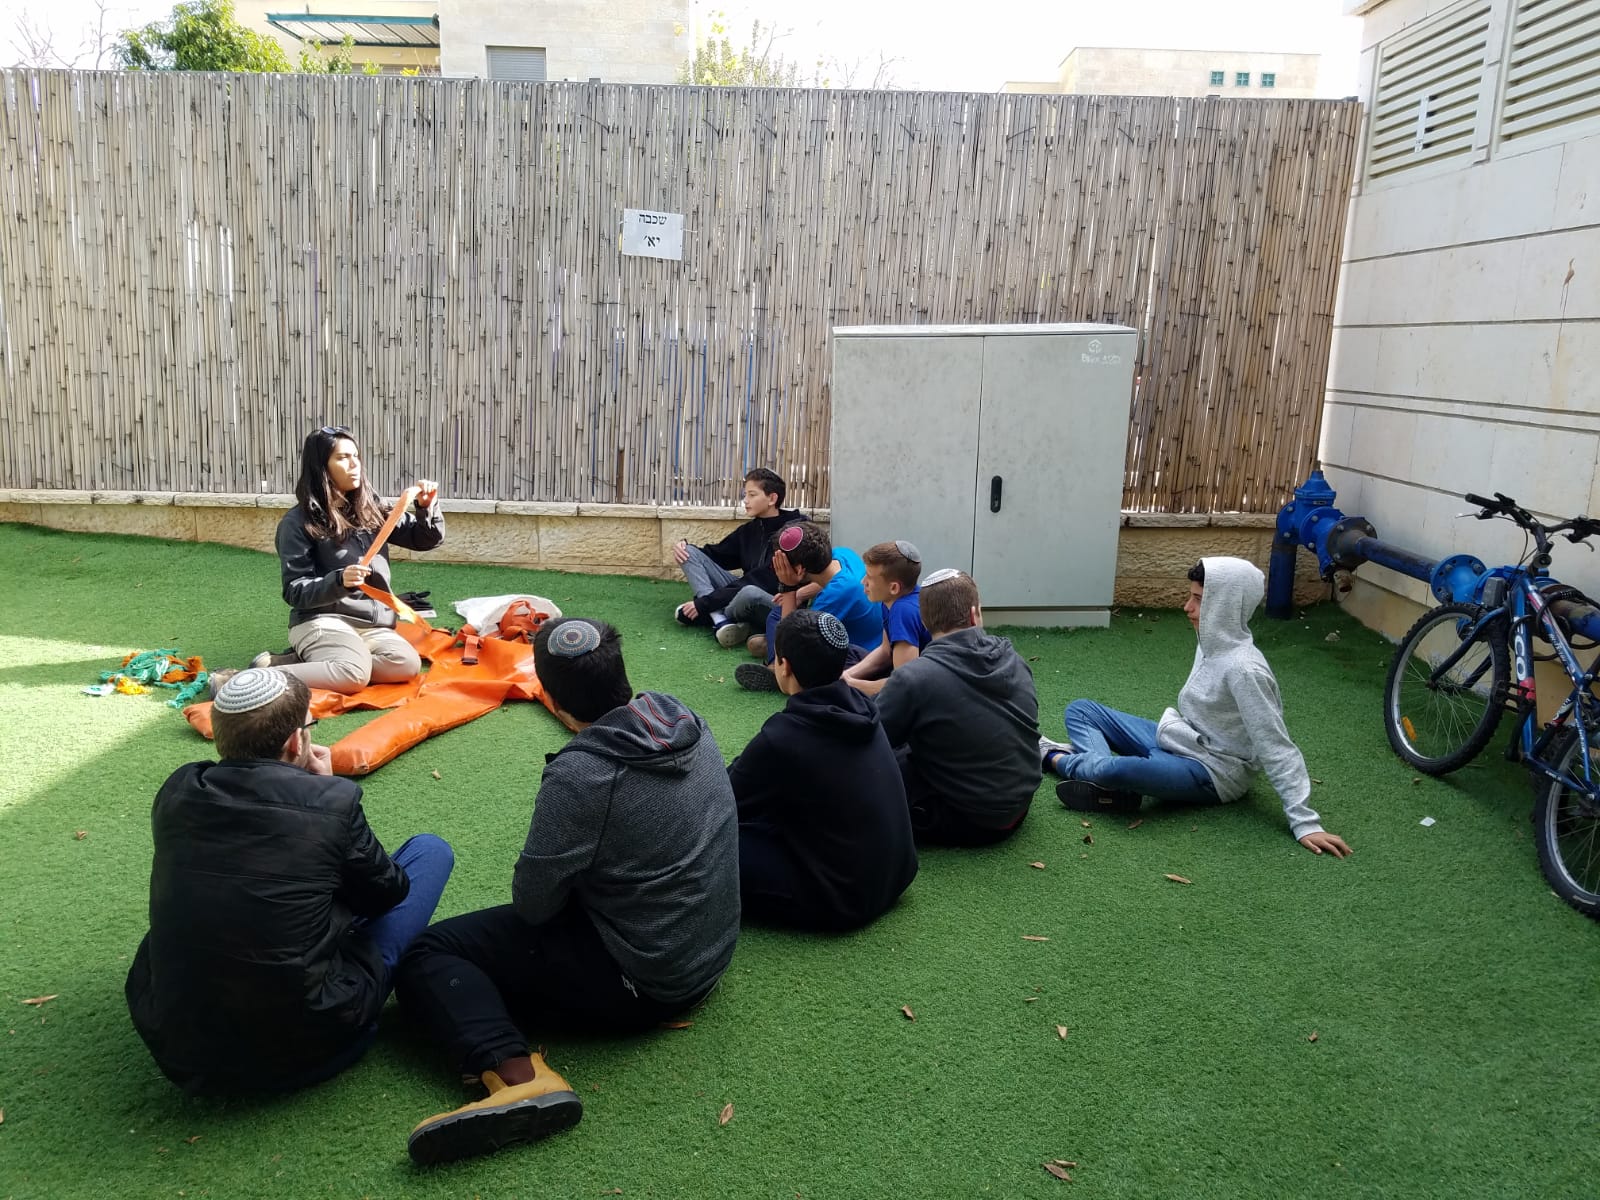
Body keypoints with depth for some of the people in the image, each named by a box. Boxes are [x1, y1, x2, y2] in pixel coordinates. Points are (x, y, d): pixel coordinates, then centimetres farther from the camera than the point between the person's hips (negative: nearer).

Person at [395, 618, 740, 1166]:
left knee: (427, 955, -4)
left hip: (639, 981, -8)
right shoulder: (686, 723, -4)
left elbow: (531, 902, -16)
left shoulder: (580, 774, -25)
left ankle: (518, 1076, -23)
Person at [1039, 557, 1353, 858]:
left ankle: (1054, 756, -8)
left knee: (1113, 770, -36)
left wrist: (1305, 823, -28)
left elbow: (1277, 749, -26)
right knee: (1081, 710, 6)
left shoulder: (1243, 669, -26)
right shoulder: (1212, 642, 0)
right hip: (1175, 742, 10)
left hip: (1210, 772, -9)